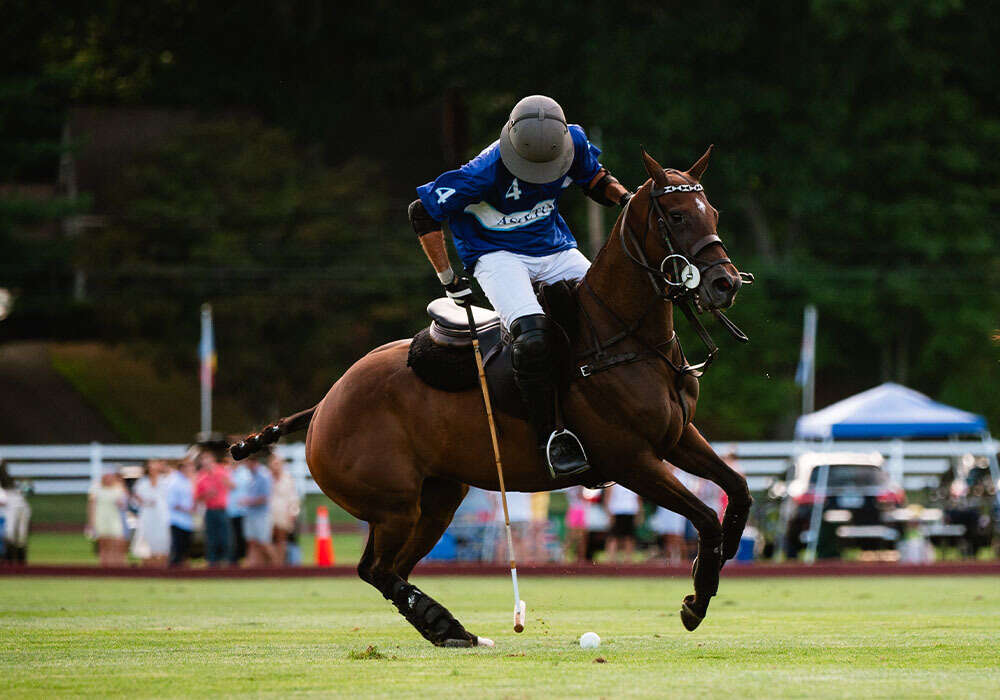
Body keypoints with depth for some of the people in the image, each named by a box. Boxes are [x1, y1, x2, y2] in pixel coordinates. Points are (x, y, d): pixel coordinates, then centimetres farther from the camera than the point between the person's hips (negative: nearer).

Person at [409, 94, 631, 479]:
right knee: (533, 339, -31)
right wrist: (449, 280, -10)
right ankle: (549, 438, -20)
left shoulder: (574, 142, -11)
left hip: (555, 248, 6)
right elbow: (422, 212, -15)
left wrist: (625, 198, -11)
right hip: (498, 255, -6)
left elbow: (597, 181, 13)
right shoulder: (487, 171, -26)